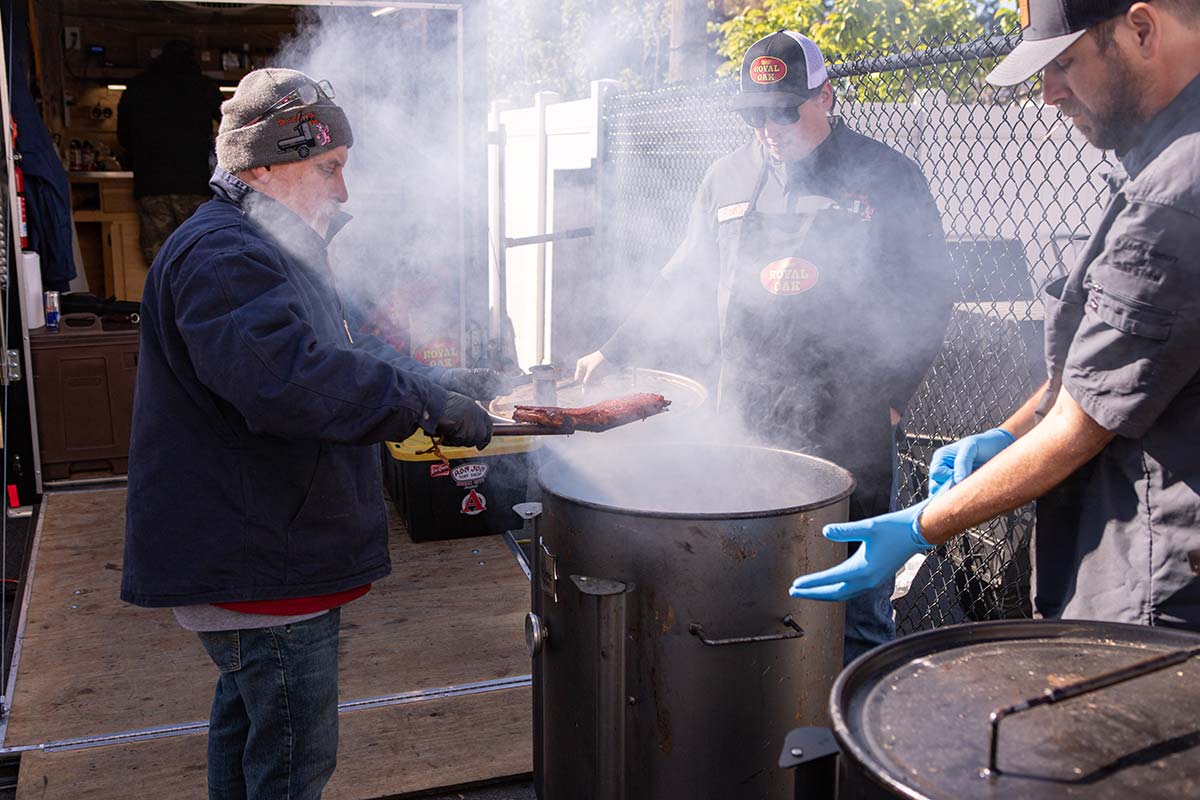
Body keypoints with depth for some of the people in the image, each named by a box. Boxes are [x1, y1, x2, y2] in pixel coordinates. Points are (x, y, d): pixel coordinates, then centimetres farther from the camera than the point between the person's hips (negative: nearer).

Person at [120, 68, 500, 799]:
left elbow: (348, 356, 24)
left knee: (249, 724, 25)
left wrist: (441, 380, 12)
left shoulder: (267, 252, 17)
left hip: (257, 555, 11)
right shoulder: (222, 258, -21)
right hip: (259, 565, -11)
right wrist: (428, 404, -31)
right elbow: (292, 378, -37)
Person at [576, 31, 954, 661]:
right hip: (744, 420, 4)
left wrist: (893, 393, -5)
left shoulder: (886, 177, 1)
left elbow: (927, 297, 3)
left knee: (856, 604, 1)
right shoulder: (729, 177, 13)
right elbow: (681, 279, 21)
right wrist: (614, 351, 17)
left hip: (848, 425, -3)